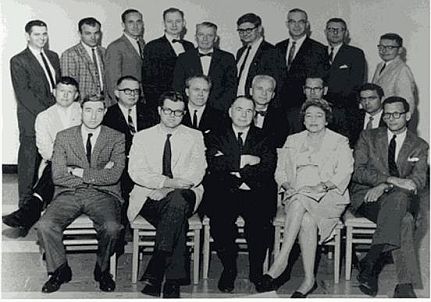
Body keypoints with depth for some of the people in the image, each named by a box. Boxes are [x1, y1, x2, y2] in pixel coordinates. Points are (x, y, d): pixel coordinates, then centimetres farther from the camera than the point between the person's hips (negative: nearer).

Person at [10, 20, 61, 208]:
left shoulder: (53, 57, 17)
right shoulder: (18, 61, -3)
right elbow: (23, 93, -11)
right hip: (31, 120, -5)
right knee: (29, 163, 1)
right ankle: (26, 204, 11)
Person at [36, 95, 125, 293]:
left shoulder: (116, 138, 7)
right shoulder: (63, 137, 10)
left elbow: (113, 176, -7)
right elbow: (58, 177, -1)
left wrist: (80, 172, -6)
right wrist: (98, 174, -5)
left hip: (103, 194, -1)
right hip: (69, 194, 2)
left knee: (112, 228, -31)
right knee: (44, 226, -24)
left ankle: (102, 270, 0)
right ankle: (60, 270, 3)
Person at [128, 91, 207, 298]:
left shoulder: (195, 137, 15)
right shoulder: (142, 137, 14)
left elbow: (197, 172, 0)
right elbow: (136, 172, -1)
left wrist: (173, 188, -18)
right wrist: (169, 182, -17)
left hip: (184, 197, 0)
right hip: (149, 198, 0)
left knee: (176, 199, -37)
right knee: (177, 221, -34)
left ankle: (154, 273, -35)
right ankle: (173, 280, -30)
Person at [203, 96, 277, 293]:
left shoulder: (264, 138, 16)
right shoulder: (216, 137, 16)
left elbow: (268, 168, -1)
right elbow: (214, 164, -3)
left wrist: (232, 167, -6)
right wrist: (245, 160, -7)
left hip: (256, 195, 0)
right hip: (223, 195, 0)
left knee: (260, 220, -30)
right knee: (220, 219, -31)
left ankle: (257, 272, -8)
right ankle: (229, 270, -9)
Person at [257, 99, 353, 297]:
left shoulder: (339, 142, 11)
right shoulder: (293, 141, 20)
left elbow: (344, 173, -3)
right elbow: (280, 171, 14)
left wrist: (322, 186, -19)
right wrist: (287, 185, -8)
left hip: (329, 198, -2)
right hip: (297, 198, 3)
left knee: (300, 200, -35)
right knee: (307, 220, -33)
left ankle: (281, 261, -37)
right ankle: (309, 279, -31)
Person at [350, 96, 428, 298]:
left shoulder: (419, 146, 14)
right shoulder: (368, 137, 12)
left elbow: (420, 180, -1)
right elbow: (358, 172, -1)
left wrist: (384, 187, -18)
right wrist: (391, 179, -17)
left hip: (402, 199, 1)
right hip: (366, 196, -1)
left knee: (399, 196, -38)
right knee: (404, 221, -33)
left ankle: (370, 263, -39)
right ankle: (404, 283, -33)